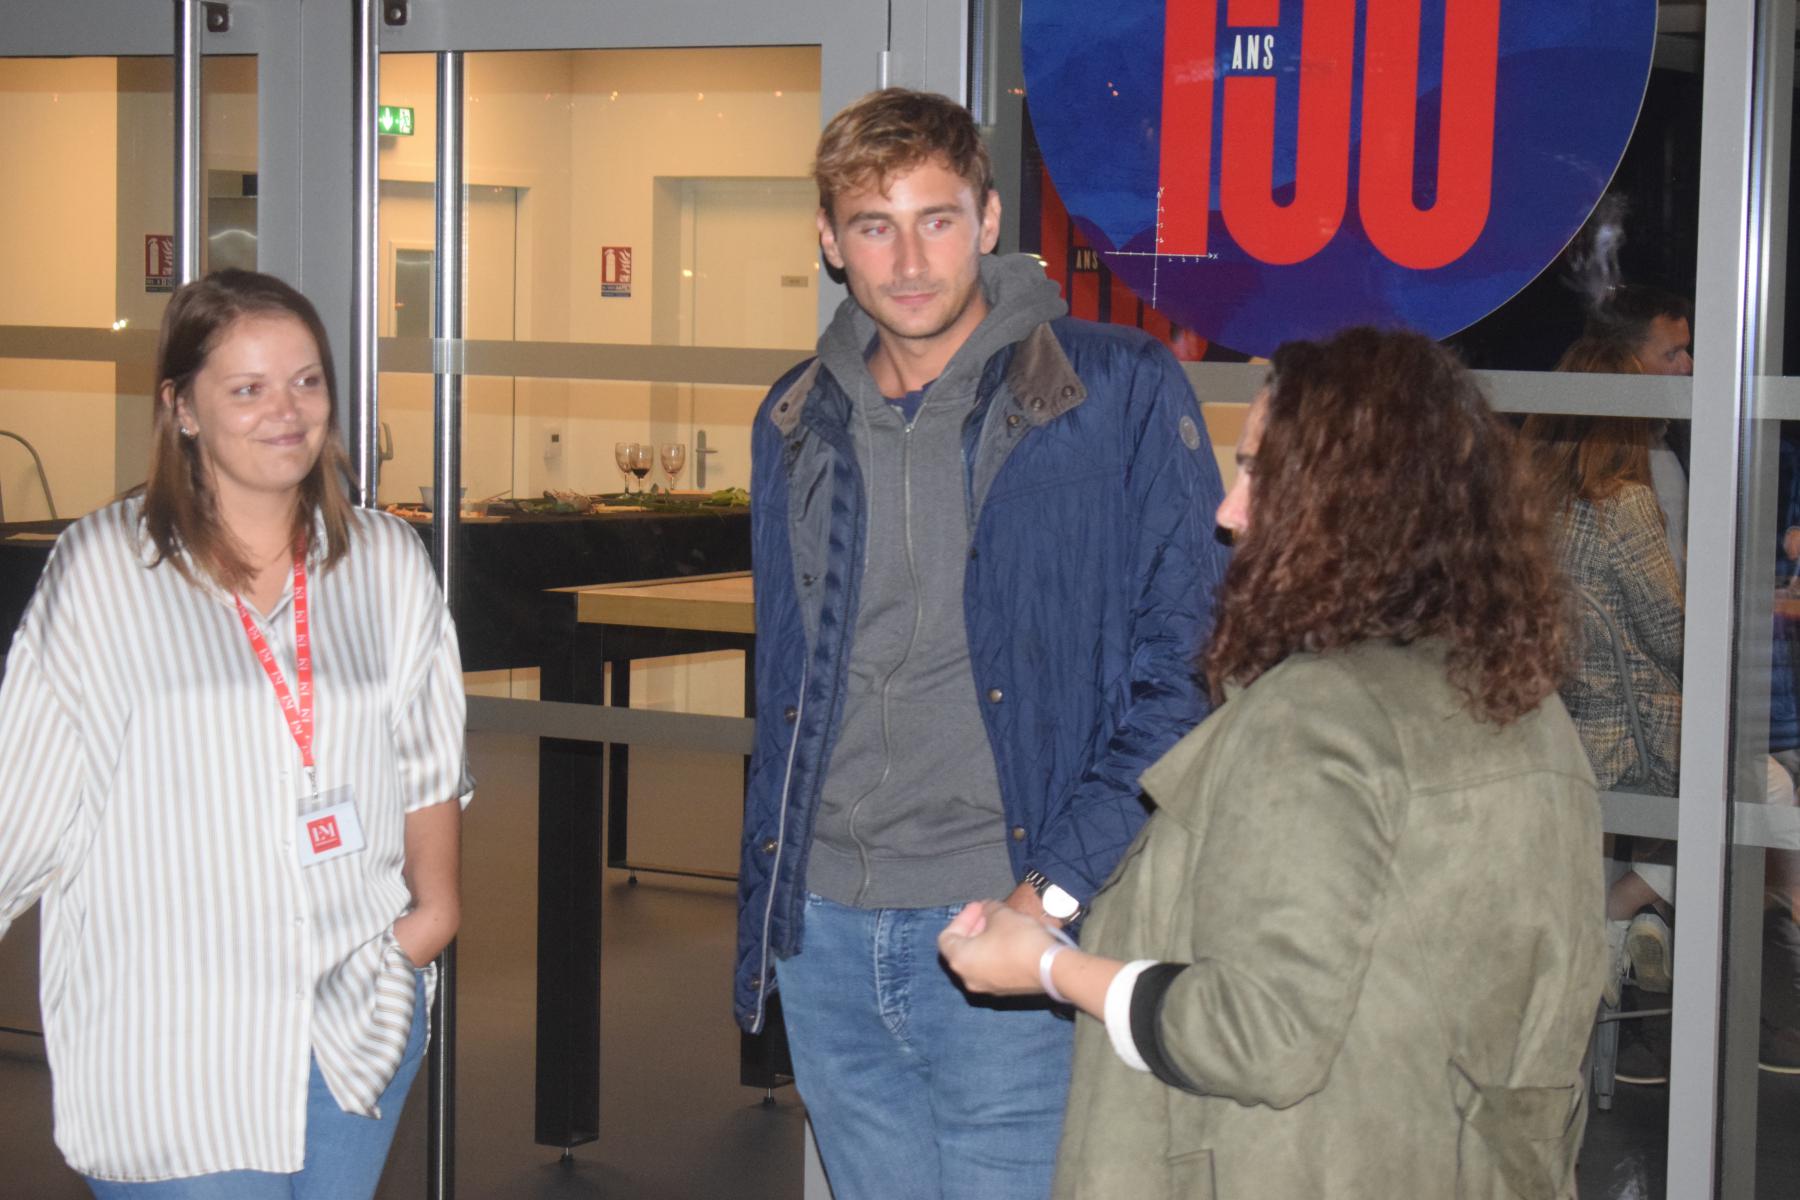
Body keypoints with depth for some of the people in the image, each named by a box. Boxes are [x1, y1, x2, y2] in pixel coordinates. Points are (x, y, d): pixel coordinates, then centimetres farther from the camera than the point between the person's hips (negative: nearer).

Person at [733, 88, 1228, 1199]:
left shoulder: (1120, 396, -4)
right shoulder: (798, 426, 12)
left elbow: (1187, 664, -6)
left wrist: (1065, 883, -14)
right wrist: (766, 909, 13)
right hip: (824, 930, 5)